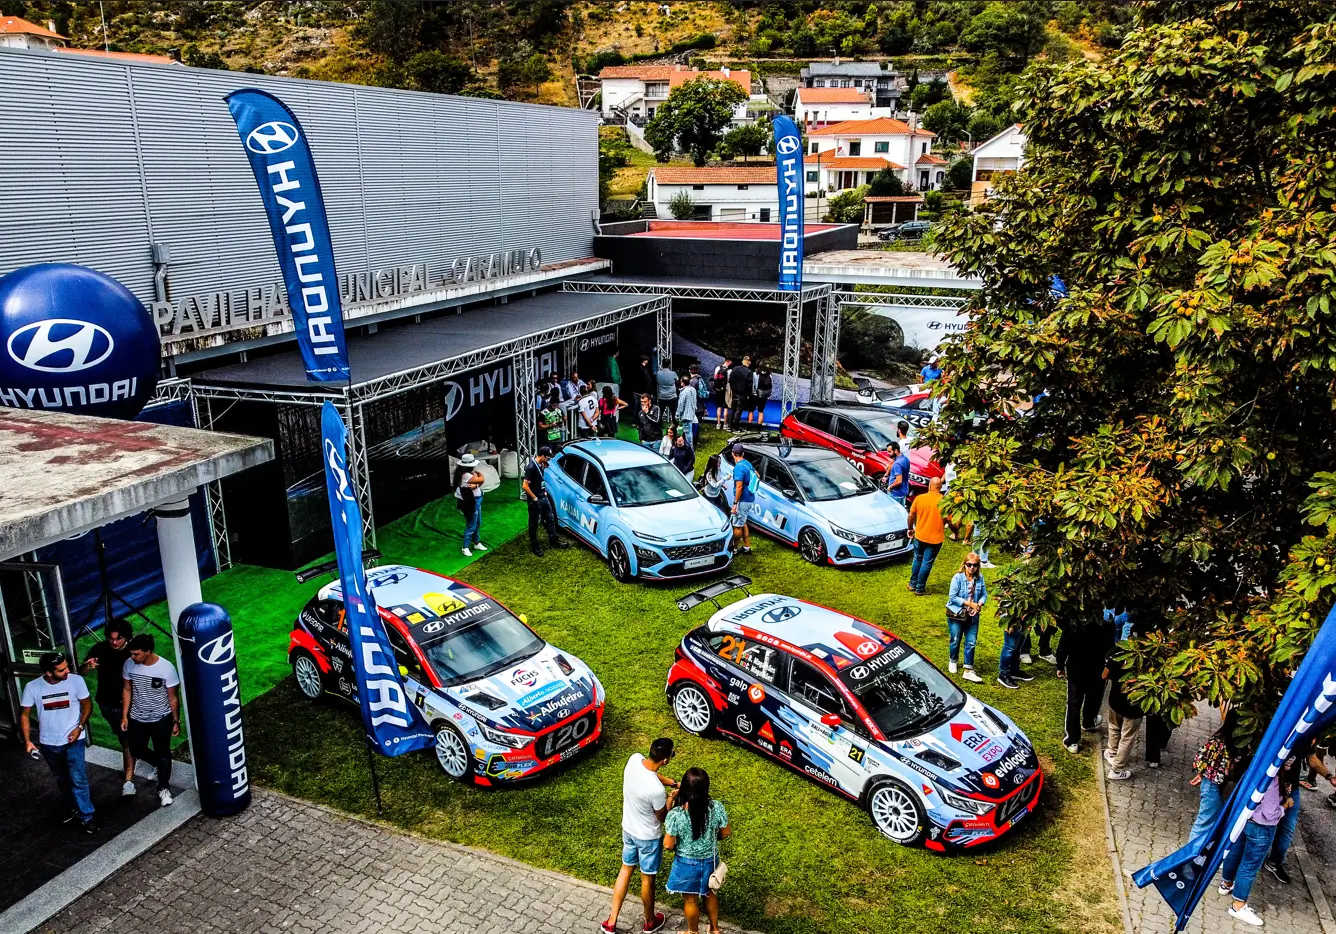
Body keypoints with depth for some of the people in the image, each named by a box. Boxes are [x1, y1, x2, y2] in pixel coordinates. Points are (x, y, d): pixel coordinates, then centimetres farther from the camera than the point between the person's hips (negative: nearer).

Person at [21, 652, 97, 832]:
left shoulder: (76, 681, -18)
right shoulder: (32, 687, -15)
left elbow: (87, 704, -3)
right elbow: (24, 715, -2)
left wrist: (80, 727, -14)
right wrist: (27, 741, -5)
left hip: (73, 740, -2)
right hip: (49, 743, 2)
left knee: (78, 779, -5)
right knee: (62, 779, 21)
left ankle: (86, 816, 8)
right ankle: (71, 806, 43)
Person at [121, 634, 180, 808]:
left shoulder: (166, 668, -24)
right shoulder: (129, 664, -14)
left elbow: (173, 697, -12)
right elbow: (127, 689, 3)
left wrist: (176, 721, -6)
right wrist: (124, 715, 4)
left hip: (161, 719, -3)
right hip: (137, 718, 4)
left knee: (163, 753, 10)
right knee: (136, 750, 16)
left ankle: (163, 788, 31)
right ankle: (159, 765, 47)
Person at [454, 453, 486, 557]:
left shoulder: (469, 473, 4)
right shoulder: (465, 475, -27)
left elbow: (480, 483, -2)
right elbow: (481, 479, -27)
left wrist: (475, 485, -24)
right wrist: (479, 474, -6)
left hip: (476, 501, 10)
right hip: (470, 503, -10)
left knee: (478, 524, 21)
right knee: (471, 526, 0)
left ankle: (477, 543, 36)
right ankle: (465, 548, 11)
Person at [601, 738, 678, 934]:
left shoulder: (634, 759, -20)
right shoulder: (656, 790, -38)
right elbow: (662, 817, -17)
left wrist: (672, 782, 0)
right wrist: (672, 797, -4)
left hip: (628, 828, 6)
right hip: (648, 837, -6)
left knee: (626, 870, 25)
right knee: (648, 879, 19)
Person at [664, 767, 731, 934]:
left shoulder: (675, 815, -31)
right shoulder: (717, 807, -24)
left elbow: (668, 845, -19)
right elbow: (726, 833, -8)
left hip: (687, 863, -3)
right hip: (710, 861, 3)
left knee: (690, 900, 24)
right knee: (711, 894, 30)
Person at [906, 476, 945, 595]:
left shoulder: (919, 498, -9)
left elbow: (911, 516, -1)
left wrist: (911, 528, 16)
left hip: (920, 536, 2)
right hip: (936, 538, -1)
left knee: (917, 560, 20)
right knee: (927, 563, 7)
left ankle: (913, 584, 29)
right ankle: (920, 588, 14)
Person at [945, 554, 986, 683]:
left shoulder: (980, 578, -4)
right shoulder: (958, 578, -16)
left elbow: (984, 594, 1)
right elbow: (953, 597, -17)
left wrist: (979, 604, -19)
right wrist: (969, 603, -19)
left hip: (973, 615, 3)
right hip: (956, 614, -3)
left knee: (971, 642, 3)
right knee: (955, 640, 11)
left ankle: (968, 671, 9)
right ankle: (953, 661, 39)